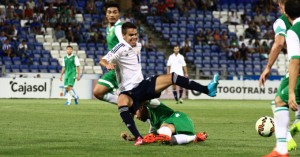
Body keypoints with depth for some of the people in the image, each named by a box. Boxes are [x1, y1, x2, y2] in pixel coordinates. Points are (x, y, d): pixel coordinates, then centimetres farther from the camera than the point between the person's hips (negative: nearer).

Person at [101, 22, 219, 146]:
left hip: (143, 85, 7)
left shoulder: (138, 46, 11)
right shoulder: (121, 48, -12)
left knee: (172, 77, -7)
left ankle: (207, 90, -9)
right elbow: (103, 60, -25)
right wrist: (108, 65, -45)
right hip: (128, 92, -7)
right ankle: (138, 138, -47)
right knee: (122, 103, -42)